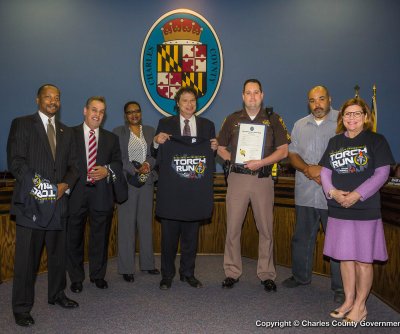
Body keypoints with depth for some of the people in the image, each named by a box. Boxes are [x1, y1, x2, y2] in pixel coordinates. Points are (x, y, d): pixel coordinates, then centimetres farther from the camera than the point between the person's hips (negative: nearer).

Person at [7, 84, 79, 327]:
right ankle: (22, 308, 14)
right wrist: (38, 185, -18)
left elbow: (73, 165, 12)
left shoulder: (66, 132, 16)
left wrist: (65, 185, -8)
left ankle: (57, 294, 32)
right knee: (27, 257, 1)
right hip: (31, 202, -5)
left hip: (59, 201, 5)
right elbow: (15, 161, -8)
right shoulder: (22, 124, 1)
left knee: (58, 254, 15)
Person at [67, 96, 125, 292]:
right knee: (74, 237, 8)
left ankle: (98, 275, 27)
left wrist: (107, 170, -11)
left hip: (101, 194, 2)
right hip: (76, 193, -2)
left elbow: (118, 164, 9)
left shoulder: (111, 138, 12)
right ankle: (76, 278, 24)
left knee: (100, 237, 10)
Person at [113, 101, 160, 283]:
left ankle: (147, 263, 20)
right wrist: (135, 170, -14)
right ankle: (127, 268, 7)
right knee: (127, 224, -1)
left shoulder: (150, 131, 12)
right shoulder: (118, 132, 3)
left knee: (146, 222, 9)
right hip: (127, 182, -3)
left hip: (147, 182, 3)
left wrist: (148, 164, -12)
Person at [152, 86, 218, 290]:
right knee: (169, 233, 6)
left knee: (191, 234, 12)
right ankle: (167, 275, 21)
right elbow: (156, 155, 5)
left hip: (195, 186, 2)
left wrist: (214, 148, -9)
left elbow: (210, 156, 12)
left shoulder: (207, 125, 10)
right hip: (170, 187, -1)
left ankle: (188, 273, 27)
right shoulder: (165, 124, 5)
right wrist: (156, 142, -15)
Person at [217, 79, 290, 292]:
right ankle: (232, 272, 15)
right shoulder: (233, 119, 11)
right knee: (232, 227, 2)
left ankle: (266, 274, 18)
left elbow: (283, 150, 2)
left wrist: (261, 162, -13)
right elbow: (221, 148, 14)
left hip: (263, 179, -1)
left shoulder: (273, 120, 7)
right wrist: (234, 160, -6)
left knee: (266, 228, 4)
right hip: (237, 177, 1)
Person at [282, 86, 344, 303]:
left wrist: (323, 170, -15)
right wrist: (308, 169, -8)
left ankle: (340, 287, 18)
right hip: (305, 193, 5)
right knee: (302, 237, 16)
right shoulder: (300, 125, 13)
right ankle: (301, 276, 33)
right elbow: (292, 154, 10)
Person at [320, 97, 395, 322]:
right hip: (339, 209, 4)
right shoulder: (335, 142, 11)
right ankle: (349, 301, 27)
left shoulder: (376, 140, -1)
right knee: (345, 256, 13)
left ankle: (360, 305, 19)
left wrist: (357, 194, -16)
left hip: (365, 209, -4)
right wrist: (332, 191, -8)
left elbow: (382, 173, -8)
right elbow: (325, 171, 10)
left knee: (363, 258, 3)